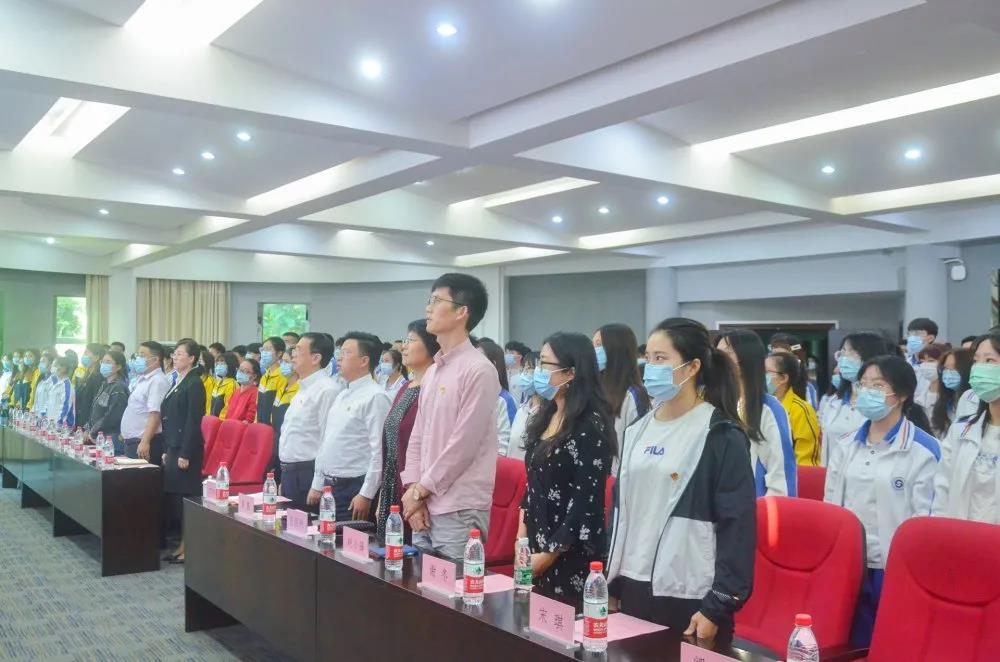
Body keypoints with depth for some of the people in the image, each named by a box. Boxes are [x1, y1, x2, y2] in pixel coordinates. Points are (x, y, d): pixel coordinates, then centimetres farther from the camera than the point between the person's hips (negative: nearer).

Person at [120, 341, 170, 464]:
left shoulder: (158, 381, -14)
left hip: (144, 444, -9)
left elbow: (155, 414, -22)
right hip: (131, 442, 9)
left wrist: (145, 442, -27)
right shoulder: (142, 379, 16)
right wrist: (124, 434, 21)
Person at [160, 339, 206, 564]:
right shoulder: (177, 383, 15)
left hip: (186, 450, -9)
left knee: (185, 499, -4)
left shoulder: (194, 384, -11)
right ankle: (182, 544, 19)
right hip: (173, 448, 9)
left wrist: (186, 454, -19)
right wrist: (166, 450, 16)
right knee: (173, 498, 10)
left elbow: (193, 421, -16)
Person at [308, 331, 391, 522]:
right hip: (330, 486, 8)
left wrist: (366, 495, -20)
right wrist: (317, 485, 17)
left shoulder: (375, 397, -14)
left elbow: (379, 451, -18)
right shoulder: (342, 396, 14)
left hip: (354, 489, -8)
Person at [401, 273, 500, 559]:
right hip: (425, 508, 8)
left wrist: (420, 490, -8)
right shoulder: (431, 372, 13)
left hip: (459, 512, -7)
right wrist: (412, 490, 1)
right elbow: (417, 438, 13)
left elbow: (463, 445, -15)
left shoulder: (479, 370, -12)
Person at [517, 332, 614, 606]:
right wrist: (523, 536, 7)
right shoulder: (547, 415, 10)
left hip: (572, 556, -7)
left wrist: (550, 553, -14)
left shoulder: (591, 425, -15)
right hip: (536, 546, 7)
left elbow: (587, 501, -17)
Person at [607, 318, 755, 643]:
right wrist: (610, 582, 13)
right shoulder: (638, 430, 9)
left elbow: (737, 525, -12)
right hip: (633, 588, 6)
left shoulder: (721, 436, -10)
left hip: (690, 598, -5)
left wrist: (717, 606, -13)